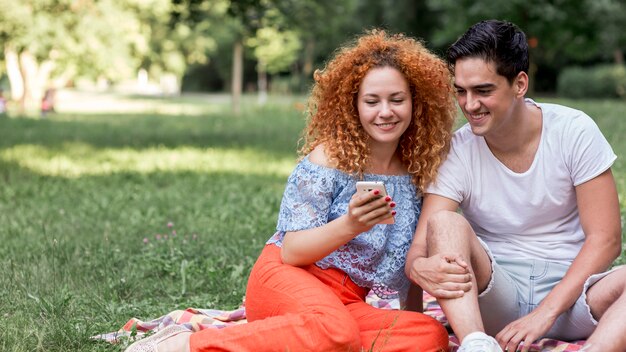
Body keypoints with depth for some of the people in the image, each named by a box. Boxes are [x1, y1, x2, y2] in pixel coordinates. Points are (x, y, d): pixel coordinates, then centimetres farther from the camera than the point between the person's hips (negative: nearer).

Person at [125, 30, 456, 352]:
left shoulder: (419, 171, 8)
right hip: (287, 281, -5)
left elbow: (414, 262, 21)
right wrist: (348, 226, -28)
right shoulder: (330, 157, -7)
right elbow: (291, 251, -13)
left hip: (348, 304, 6)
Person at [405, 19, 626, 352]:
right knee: (443, 221, -27)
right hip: (495, 294, 0)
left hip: (568, 288, 0)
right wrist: (420, 267, -38)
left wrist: (545, 312, -19)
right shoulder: (456, 152, -5)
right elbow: (419, 248, -11)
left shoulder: (574, 131, -5)